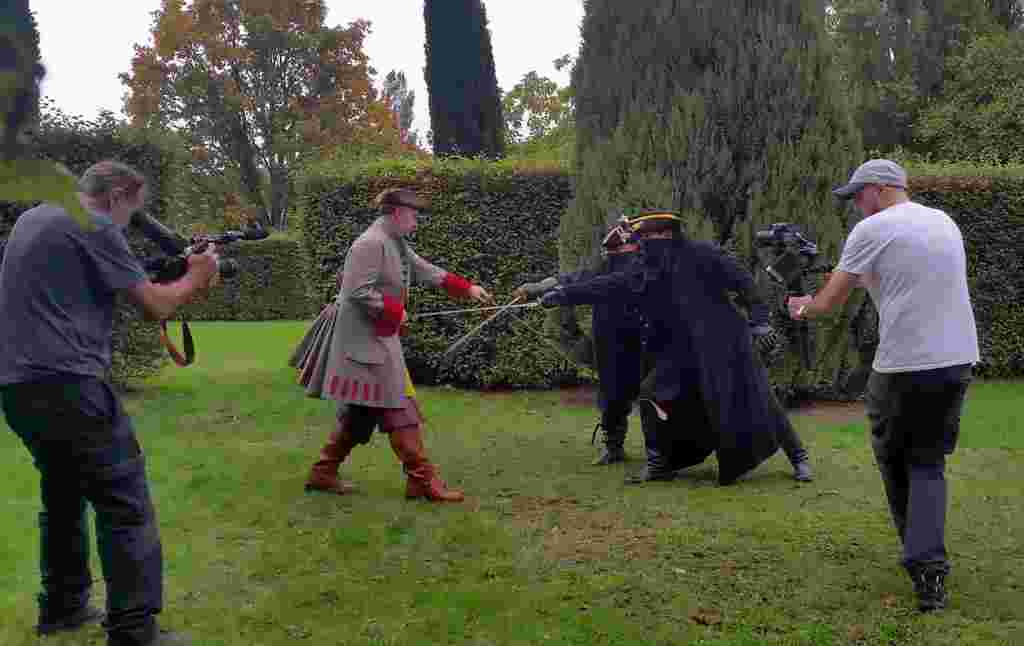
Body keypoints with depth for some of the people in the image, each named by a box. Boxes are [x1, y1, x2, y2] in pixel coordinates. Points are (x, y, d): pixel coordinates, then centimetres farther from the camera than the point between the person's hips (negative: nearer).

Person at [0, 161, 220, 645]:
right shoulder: (94, 226, -8)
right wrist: (196, 278, 12)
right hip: (66, 384, -9)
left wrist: (181, 274, 18)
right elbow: (155, 306, -7)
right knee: (125, 505, -6)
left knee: (64, 494, 22)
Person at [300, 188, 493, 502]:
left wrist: (467, 288, 12)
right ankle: (423, 480, 1)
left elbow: (427, 271, 18)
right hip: (365, 341, -10)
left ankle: (323, 473, 22)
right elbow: (358, 292, -24)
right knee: (400, 410, -5)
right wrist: (395, 311, -17)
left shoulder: (397, 244, 13)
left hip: (380, 339, 10)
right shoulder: (371, 243, -17)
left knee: (360, 412, 14)